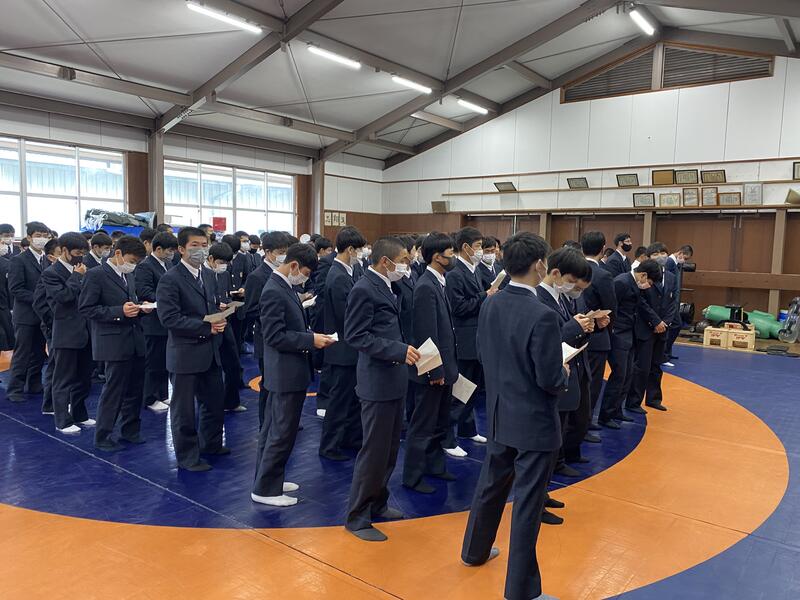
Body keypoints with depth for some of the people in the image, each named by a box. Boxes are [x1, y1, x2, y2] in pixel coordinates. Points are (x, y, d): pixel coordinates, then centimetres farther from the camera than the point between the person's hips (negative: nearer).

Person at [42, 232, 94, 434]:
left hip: (85, 332, 7)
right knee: (64, 380, 4)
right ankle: (63, 421, 14)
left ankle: (79, 415, 29)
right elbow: (64, 296, -21)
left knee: (83, 378, 16)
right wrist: (77, 277, -12)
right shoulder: (51, 273, -8)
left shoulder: (81, 270, 10)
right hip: (66, 334, -7)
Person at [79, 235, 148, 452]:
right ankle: (102, 437, 14)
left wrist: (139, 308, 3)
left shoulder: (129, 275, 14)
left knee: (135, 389, 13)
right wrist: (120, 311, -21)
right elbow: (86, 309, -13)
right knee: (113, 390, -1)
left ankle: (130, 430, 27)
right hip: (115, 343, -7)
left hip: (136, 340, 7)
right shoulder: (95, 275, -9)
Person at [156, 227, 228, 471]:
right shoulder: (170, 279, -13)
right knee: (184, 409, 7)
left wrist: (219, 319, -4)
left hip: (210, 352, 8)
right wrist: (206, 327, -22)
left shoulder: (207, 277, 11)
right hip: (185, 353, -7)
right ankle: (187, 456, 22)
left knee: (214, 402, 18)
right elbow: (169, 318, -20)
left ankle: (211, 444, 38)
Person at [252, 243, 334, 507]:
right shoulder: (274, 291, -19)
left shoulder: (285, 287, 10)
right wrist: (310, 340, -20)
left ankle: (268, 479, 31)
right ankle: (265, 489, 11)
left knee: (273, 430, 18)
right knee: (282, 433, -1)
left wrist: (312, 335, 3)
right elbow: (274, 336, -22)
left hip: (286, 373, 10)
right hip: (287, 374, -10)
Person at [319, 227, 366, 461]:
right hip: (343, 349, -10)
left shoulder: (342, 273, 8)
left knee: (354, 396, 20)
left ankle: (352, 437, 34)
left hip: (349, 348, 10)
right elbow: (347, 316, -23)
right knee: (339, 399, 3)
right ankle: (329, 446, 17)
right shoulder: (339, 277, -21)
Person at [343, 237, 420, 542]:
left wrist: (404, 351, 11)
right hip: (377, 382, -10)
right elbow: (356, 336, -21)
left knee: (389, 449, 18)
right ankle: (357, 517, 14)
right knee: (374, 451, -1)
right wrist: (399, 351, -26)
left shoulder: (384, 286, 11)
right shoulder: (364, 289, -17)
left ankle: (377, 504, 34)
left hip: (394, 379, 10)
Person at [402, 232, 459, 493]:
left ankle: (434, 465, 36)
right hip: (432, 369, -9)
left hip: (444, 367, 9)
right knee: (423, 426, 3)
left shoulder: (439, 283, 9)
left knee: (440, 423, 21)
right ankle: (412, 477, 17)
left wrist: (448, 367, 15)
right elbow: (427, 334, -22)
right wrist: (435, 371, -19)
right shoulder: (426, 287, -20)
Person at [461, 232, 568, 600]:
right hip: (534, 422, -7)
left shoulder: (490, 305, -3)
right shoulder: (542, 315, -25)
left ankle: (475, 550, 45)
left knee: (491, 485, 25)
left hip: (499, 414, 7)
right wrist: (565, 373, -1)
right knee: (527, 504, 6)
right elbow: (549, 379, -22)